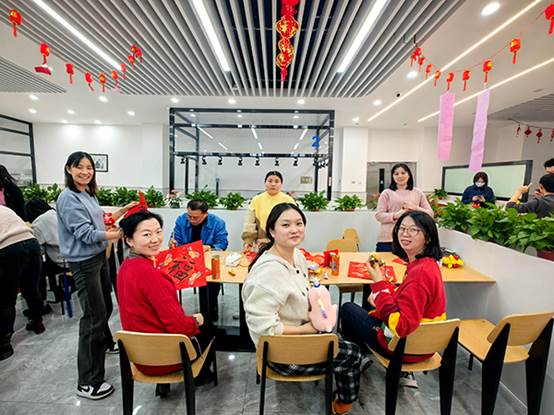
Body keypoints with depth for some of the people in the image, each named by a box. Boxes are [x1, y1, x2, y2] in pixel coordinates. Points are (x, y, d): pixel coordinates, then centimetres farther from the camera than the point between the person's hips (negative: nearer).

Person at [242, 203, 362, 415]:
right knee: (352, 354, 7)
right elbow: (261, 324, -32)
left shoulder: (298, 255, -5)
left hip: (297, 332, 8)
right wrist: (307, 329, -22)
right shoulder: (269, 270, -34)